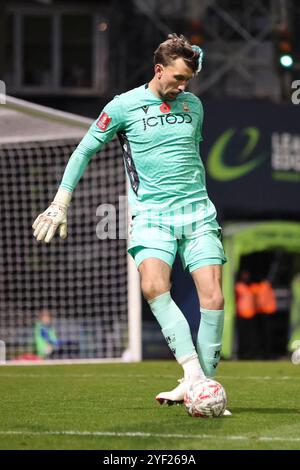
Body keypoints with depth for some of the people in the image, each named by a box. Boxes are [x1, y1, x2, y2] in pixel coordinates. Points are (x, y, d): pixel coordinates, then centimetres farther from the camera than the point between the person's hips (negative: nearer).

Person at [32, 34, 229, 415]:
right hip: (151, 215, -3)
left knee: (213, 297, -11)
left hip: (198, 213, 3)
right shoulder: (124, 106, 0)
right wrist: (60, 203, 2)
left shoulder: (193, 105, 12)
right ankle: (193, 374, -33)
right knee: (153, 286, -28)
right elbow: (84, 150, 6)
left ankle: (205, 386, -4)